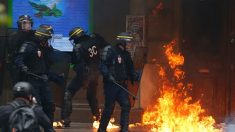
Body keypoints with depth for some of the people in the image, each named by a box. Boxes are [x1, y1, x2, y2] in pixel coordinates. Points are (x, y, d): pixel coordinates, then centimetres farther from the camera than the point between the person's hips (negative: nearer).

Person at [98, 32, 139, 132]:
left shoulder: (126, 54, 14)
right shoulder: (110, 51, -8)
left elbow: (130, 68, 21)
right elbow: (103, 66, -13)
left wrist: (134, 76, 4)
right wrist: (108, 75, -26)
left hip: (122, 85, 6)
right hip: (111, 85, -6)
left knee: (126, 105, -6)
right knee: (109, 108, -2)